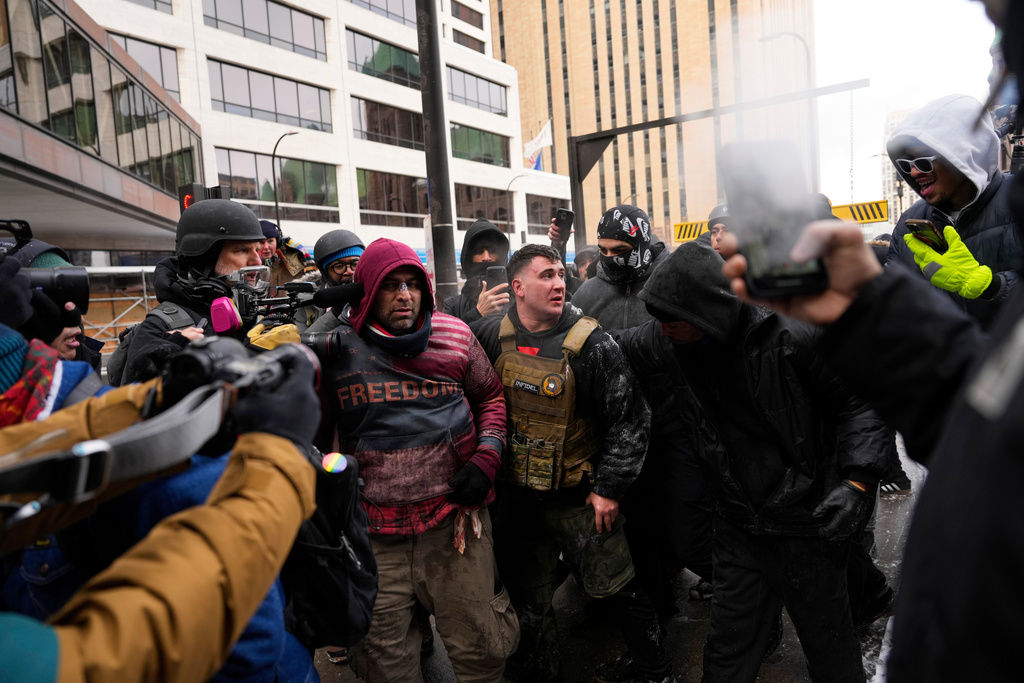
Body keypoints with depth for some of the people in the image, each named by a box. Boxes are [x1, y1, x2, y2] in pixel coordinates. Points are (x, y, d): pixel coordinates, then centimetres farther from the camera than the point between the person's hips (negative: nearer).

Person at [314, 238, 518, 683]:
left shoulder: (454, 335, 1)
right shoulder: (336, 346, -2)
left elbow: (491, 396, 12)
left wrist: (485, 458, -1)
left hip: (454, 514, 0)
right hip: (374, 527, 0)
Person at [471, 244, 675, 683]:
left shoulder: (591, 344, -15)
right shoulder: (492, 336, -6)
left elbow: (631, 420, -12)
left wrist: (609, 488, -12)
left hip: (579, 496, -3)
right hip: (517, 496, 4)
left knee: (619, 585, 12)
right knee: (528, 598, 18)